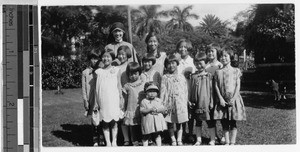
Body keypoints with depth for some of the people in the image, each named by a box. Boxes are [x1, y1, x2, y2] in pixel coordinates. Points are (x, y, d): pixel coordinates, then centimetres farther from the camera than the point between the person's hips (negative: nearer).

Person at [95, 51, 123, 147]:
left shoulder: (116, 70, 7)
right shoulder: (99, 72, 9)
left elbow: (118, 85, 8)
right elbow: (97, 87, 10)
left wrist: (120, 98, 3)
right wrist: (96, 101, 7)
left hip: (113, 99, -1)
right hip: (103, 100, 1)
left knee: (114, 122, 0)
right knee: (105, 122, 2)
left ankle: (114, 142, 7)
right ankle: (108, 142, 7)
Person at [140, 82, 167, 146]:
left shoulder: (159, 101, 8)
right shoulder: (144, 101, -3)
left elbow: (163, 109, 4)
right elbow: (142, 111, -11)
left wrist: (158, 110, -16)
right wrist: (150, 110, -21)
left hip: (158, 120, 3)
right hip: (148, 121, -3)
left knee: (158, 135, 8)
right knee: (146, 136, 4)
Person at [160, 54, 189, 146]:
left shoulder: (181, 77, 9)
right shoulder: (165, 78, 3)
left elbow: (185, 90, 12)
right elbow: (163, 91, 0)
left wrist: (186, 100, 7)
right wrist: (162, 103, -6)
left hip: (180, 102, 1)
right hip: (169, 102, -1)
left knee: (179, 123, 5)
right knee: (170, 123, 3)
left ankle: (179, 140, 13)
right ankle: (173, 140, 14)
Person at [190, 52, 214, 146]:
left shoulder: (209, 76, -2)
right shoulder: (193, 76, 4)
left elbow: (212, 90, -1)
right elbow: (191, 90, 8)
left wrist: (211, 102, -5)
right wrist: (191, 101, 3)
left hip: (207, 102, -2)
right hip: (197, 103, 3)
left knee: (210, 122, 4)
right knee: (198, 122, 11)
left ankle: (212, 140, 13)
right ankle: (198, 140, 21)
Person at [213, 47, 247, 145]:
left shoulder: (236, 71, 3)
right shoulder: (218, 72, 7)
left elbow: (238, 85, -1)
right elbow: (216, 86, 2)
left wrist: (233, 98, -12)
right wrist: (220, 98, -10)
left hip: (233, 99, -2)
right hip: (222, 99, 2)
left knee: (233, 123, 0)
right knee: (224, 123, 4)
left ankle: (232, 142, 6)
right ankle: (226, 142, 13)